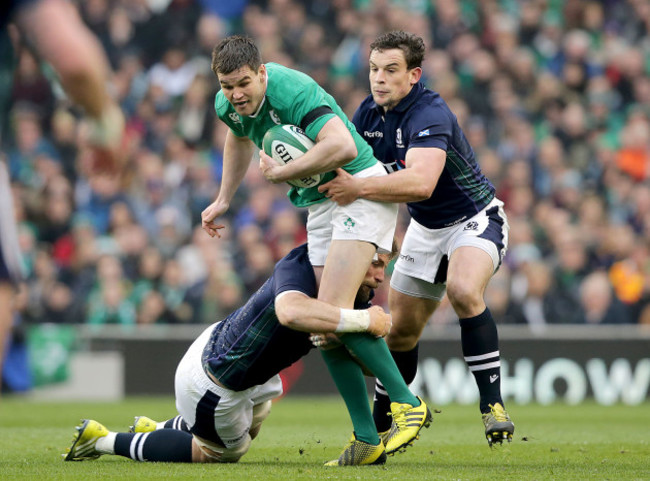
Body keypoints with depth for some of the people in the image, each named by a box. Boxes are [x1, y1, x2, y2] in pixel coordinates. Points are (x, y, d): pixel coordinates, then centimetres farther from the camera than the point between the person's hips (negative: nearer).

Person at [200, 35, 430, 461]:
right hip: (319, 205, 9)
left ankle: (407, 402, -13)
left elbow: (342, 146, -40)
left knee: (333, 309, -23)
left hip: (359, 188, -9)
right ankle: (367, 438, 1)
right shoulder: (228, 105, 1)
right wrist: (224, 200, 31)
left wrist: (280, 173, -28)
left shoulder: (293, 92, -25)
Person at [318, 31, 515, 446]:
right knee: (401, 330, 9)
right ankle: (380, 425, 29)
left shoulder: (430, 115, -30)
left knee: (464, 290, -35)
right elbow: (345, 160, 7)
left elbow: (421, 182, -46)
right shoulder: (369, 113, -5)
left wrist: (358, 188, -45)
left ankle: (493, 406, -29)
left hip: (475, 218, -7)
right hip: (426, 228, 7)